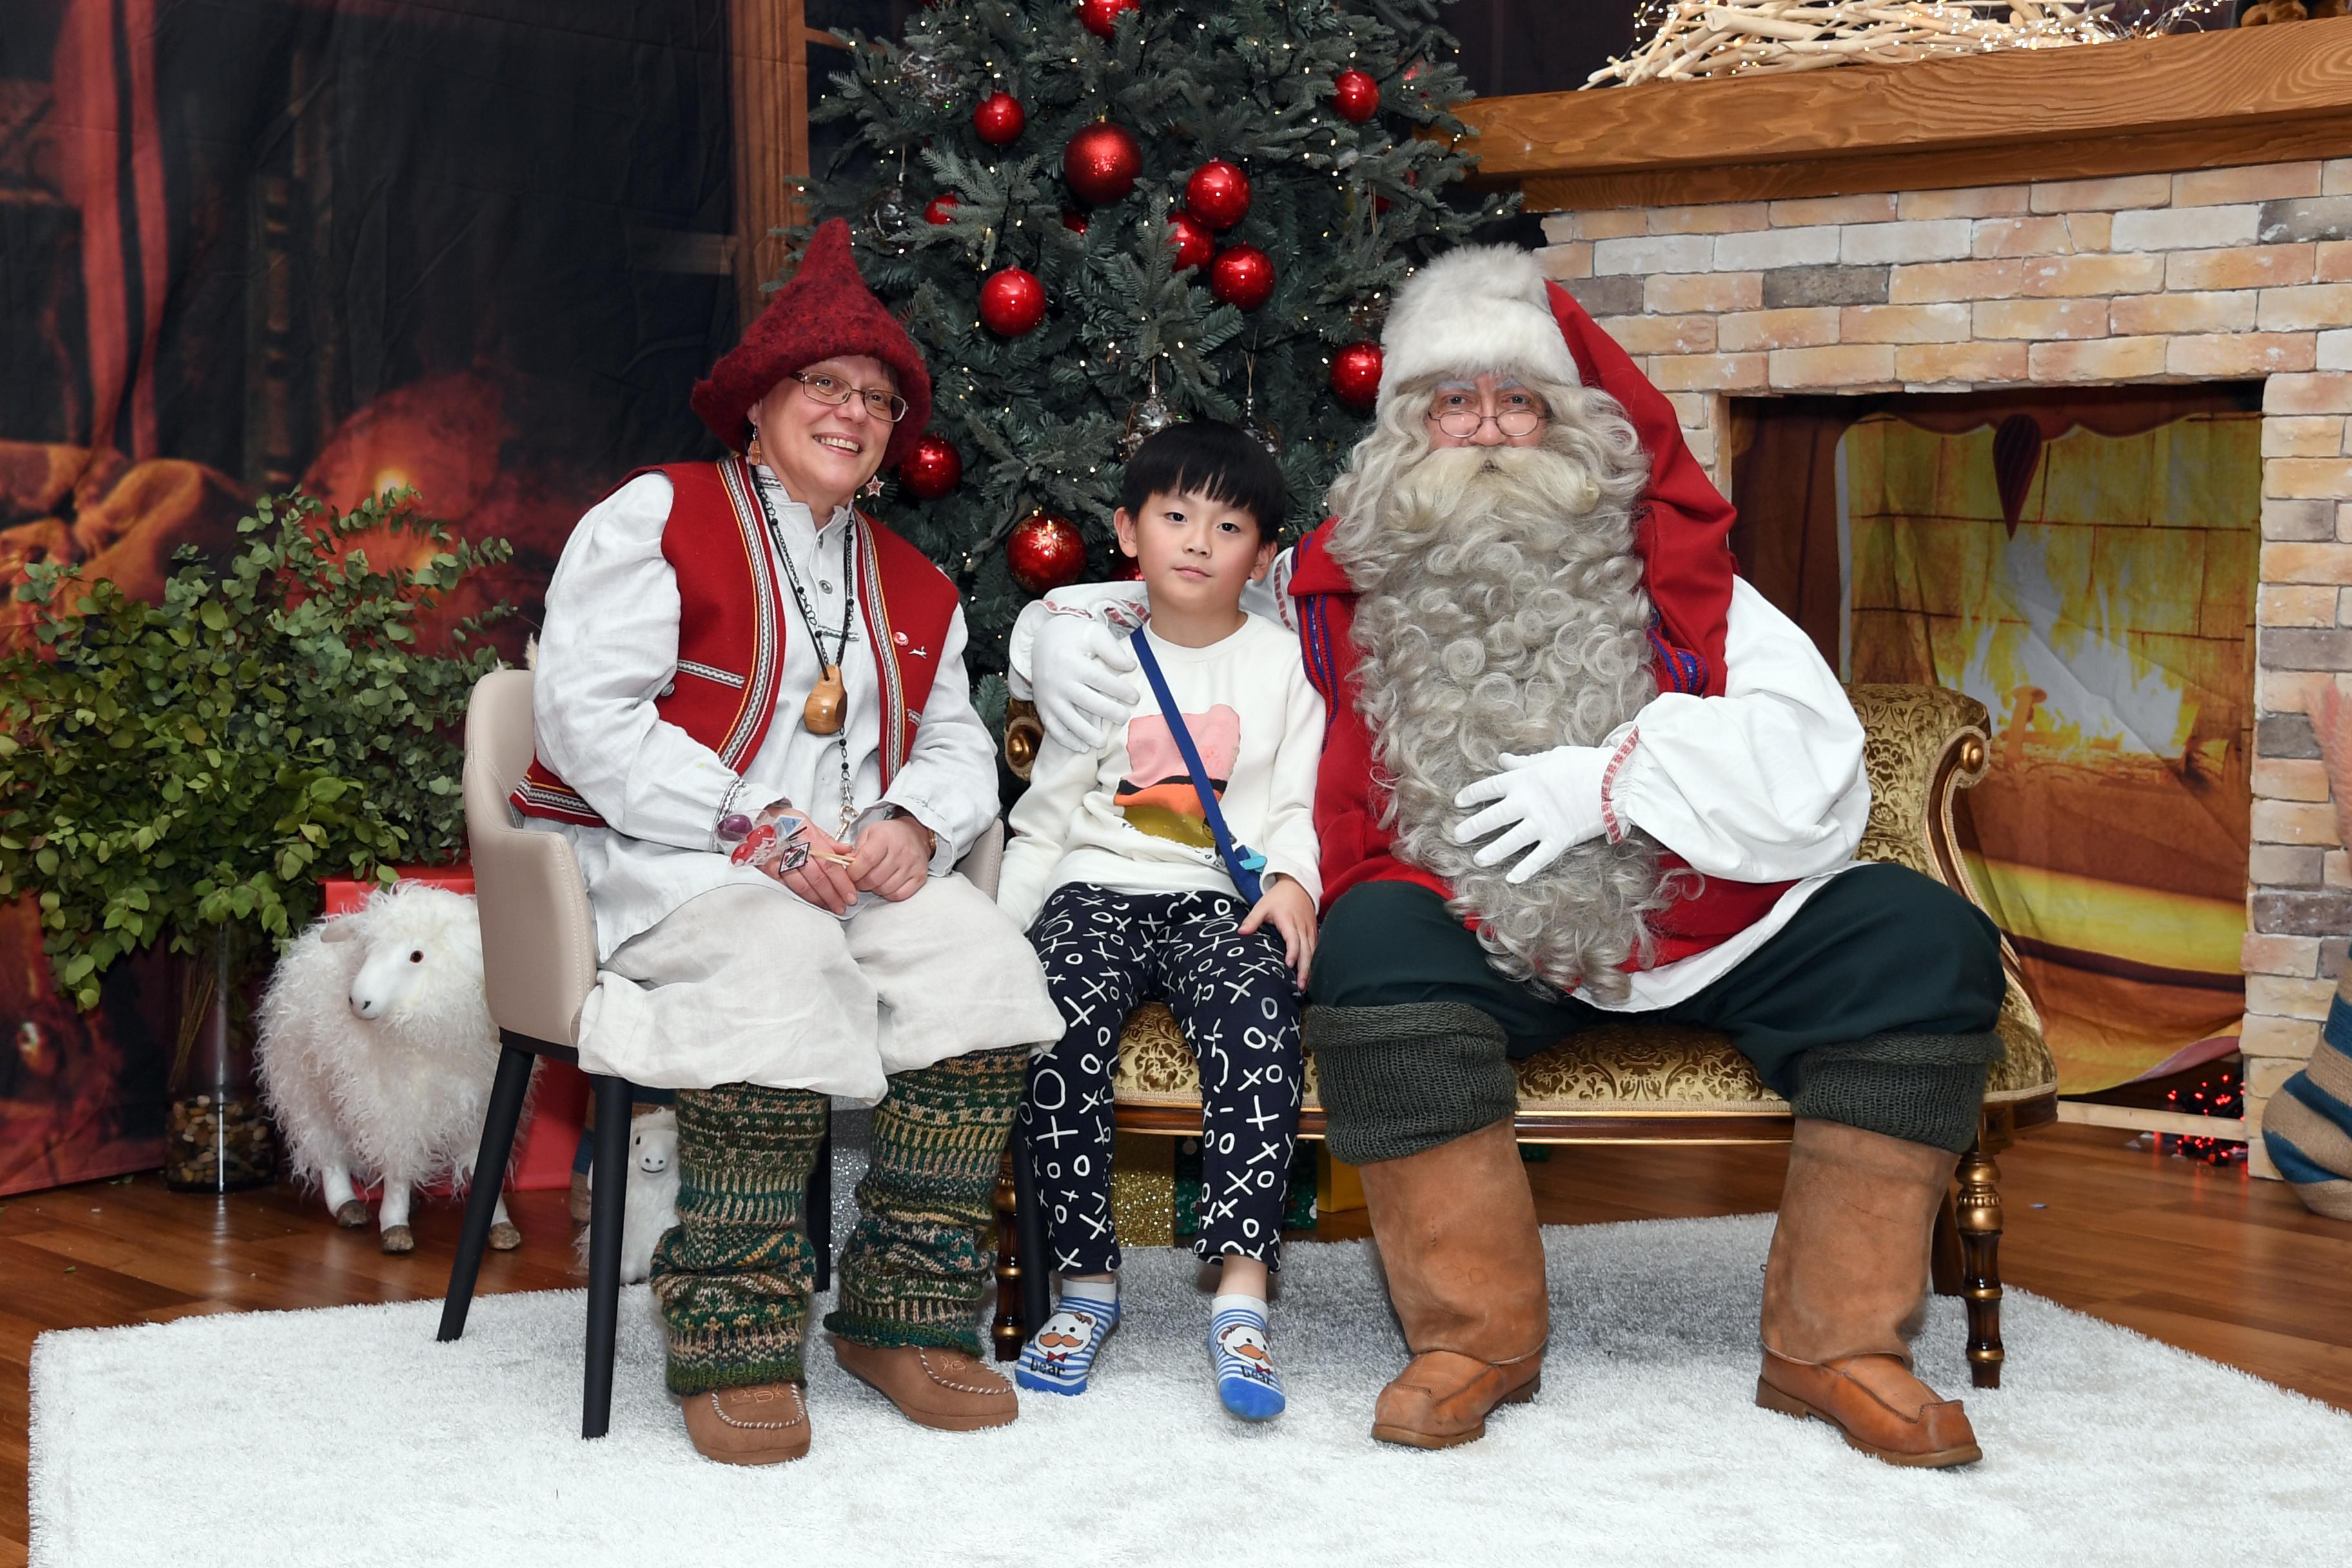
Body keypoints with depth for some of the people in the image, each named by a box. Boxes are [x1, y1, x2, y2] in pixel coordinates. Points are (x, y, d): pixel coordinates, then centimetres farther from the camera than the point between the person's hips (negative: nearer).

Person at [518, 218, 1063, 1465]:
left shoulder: (912, 587, 22)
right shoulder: (656, 517, 2)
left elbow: (957, 743, 16)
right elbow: (588, 715, -10)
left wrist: (912, 825, -10)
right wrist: (753, 831, -19)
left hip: (853, 865, 6)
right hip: (650, 859, -5)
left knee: (986, 960, -24)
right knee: (782, 956, -37)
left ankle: (905, 1314, -15)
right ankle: (732, 1341, -28)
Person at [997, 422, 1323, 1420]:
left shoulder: (1283, 663, 14)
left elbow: (1300, 803, 8)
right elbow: (1046, 815, 15)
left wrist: (1293, 882, -13)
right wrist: (1001, 927, 3)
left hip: (1225, 895, -1)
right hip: (1099, 887, 1)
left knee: (1256, 1015, -34)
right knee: (1059, 1018, -31)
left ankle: (1240, 1294, -38)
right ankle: (1087, 1282, -20)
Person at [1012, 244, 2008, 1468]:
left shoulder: (1666, 574, 10)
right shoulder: (1341, 587, 12)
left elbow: (1815, 763, 0)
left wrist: (1613, 779, -12)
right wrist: (1055, 635, 0)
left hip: (1703, 930, 2)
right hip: (1475, 944, -1)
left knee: (1925, 940, -17)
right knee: (1374, 941, -34)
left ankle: (1835, 1344, -11)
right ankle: (1476, 1335, -18)